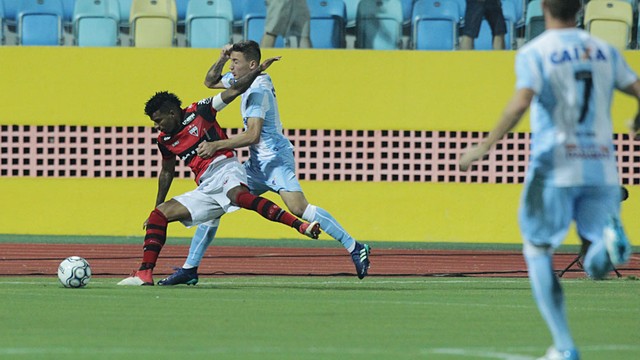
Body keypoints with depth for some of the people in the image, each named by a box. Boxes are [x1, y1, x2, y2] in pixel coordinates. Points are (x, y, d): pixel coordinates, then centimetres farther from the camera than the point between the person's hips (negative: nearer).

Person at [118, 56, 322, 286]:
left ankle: (301, 226, -53)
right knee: (159, 214, -1)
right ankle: (145, 274, -3)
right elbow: (167, 173, 31)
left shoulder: (198, 112, 1)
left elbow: (234, 91, 1)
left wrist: (258, 70, -8)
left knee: (239, 195, -40)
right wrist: (157, 206, 35)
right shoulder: (165, 140, 16)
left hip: (225, 170, -7)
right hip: (205, 188, 7)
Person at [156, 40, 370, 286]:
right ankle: (189, 269, 9)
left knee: (298, 208, -27)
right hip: (257, 164, 10)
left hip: (275, 158, -10)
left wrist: (216, 145, -24)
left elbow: (253, 135, -26)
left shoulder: (258, 90, -16)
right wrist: (221, 60, 7)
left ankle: (355, 248, -23)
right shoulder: (244, 81, 12)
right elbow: (210, 82, 27)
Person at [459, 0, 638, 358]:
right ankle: (609, 238, -29)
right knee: (597, 266, 9)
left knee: (539, 251, 12)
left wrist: (487, 145, -16)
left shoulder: (534, 53, -3)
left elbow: (521, 102, -18)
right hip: (602, 169, 3)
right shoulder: (605, 51, 11)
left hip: (554, 167, -3)